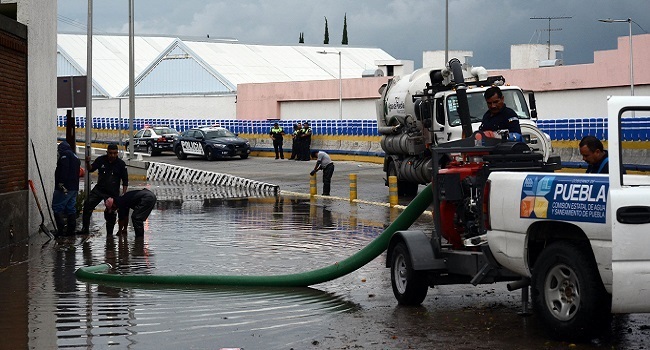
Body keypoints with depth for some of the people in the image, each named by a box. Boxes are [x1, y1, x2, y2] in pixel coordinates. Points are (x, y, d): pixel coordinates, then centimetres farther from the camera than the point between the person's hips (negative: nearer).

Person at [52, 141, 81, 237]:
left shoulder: (65, 154, -6)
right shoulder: (76, 157, 24)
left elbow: (64, 169, -20)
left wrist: (61, 183, -24)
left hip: (64, 187, -9)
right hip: (74, 187, 9)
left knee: (57, 207, -7)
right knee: (71, 209, 11)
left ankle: (60, 229, -14)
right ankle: (71, 230, 11)